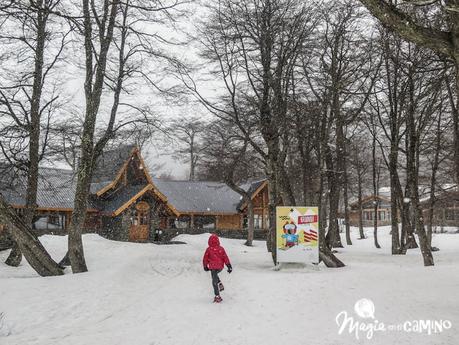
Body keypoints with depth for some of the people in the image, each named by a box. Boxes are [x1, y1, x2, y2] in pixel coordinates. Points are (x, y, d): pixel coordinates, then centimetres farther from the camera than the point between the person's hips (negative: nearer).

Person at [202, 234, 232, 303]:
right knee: (215, 275, 34)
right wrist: (229, 266, 1)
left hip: (213, 267, -4)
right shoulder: (221, 249, -1)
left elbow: (205, 259, 0)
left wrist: (205, 266, 16)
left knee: (214, 282, 3)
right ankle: (220, 284, 17)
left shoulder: (209, 249, -8)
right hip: (220, 267, 4)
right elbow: (225, 257, -1)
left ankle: (217, 297, 3)